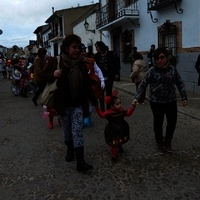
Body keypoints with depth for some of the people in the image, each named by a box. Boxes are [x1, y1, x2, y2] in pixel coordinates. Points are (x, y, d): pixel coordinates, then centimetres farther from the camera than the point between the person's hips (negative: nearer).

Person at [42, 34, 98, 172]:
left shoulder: (81, 63, 1)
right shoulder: (55, 61, -7)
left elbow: (87, 83, 7)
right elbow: (44, 75, 4)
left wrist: (94, 99, 8)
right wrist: (53, 75, -19)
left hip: (78, 104, 1)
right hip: (63, 104, 0)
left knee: (78, 131, -3)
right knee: (67, 130, 15)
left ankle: (80, 162, -3)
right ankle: (70, 150, 40)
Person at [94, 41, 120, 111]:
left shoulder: (110, 54, -5)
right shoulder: (96, 56, 1)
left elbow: (115, 64, -3)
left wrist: (116, 73, -7)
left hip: (109, 77, -2)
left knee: (109, 93, 8)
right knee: (101, 93, 5)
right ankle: (102, 108, 15)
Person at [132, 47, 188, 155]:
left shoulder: (173, 69, -2)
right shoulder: (152, 71, -8)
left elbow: (180, 84, 3)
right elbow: (143, 85, -8)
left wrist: (184, 97, -3)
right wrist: (136, 97, -17)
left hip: (171, 101, 2)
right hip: (156, 102, -2)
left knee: (172, 122, 10)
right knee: (158, 122, 10)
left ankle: (167, 141, 35)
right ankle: (159, 142, 31)